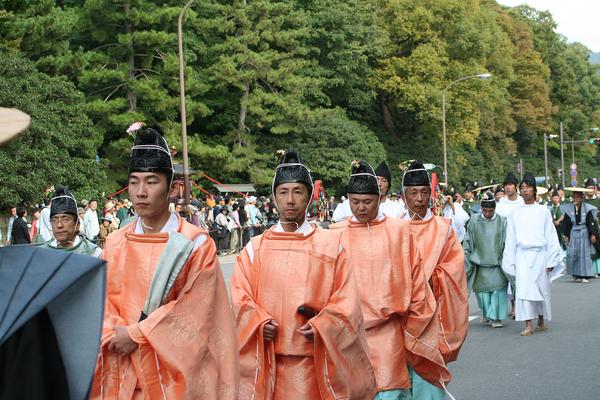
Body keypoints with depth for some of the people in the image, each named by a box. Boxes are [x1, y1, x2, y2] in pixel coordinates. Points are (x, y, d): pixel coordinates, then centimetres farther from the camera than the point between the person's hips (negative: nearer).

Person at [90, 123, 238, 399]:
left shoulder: (196, 244, -5)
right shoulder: (114, 244, 7)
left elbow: (194, 308, -11)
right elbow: (105, 303, 4)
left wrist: (136, 334, -13)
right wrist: (117, 336, -16)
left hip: (176, 370, -3)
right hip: (123, 372, 3)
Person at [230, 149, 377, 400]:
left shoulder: (331, 245, 4)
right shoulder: (255, 247, 8)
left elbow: (345, 299, 0)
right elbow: (240, 296, 4)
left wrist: (321, 326, -14)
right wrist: (259, 323, -13)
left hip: (314, 362, -1)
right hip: (267, 360, 1)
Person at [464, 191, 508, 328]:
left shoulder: (502, 221, -3)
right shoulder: (474, 221, -1)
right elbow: (468, 241, 7)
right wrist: (466, 256, 5)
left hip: (497, 262, -1)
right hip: (479, 260, 1)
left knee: (498, 287, -7)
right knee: (481, 288, 6)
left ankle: (495, 317, 0)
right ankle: (486, 312, 28)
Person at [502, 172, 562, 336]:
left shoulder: (543, 211, 4)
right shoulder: (515, 214, 8)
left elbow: (551, 237, 3)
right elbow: (510, 240, 10)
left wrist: (551, 259, -2)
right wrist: (510, 263, 7)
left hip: (540, 254, 0)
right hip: (522, 255, 1)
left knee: (542, 288, 6)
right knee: (523, 289, -10)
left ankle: (541, 321, 24)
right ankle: (528, 325, -11)